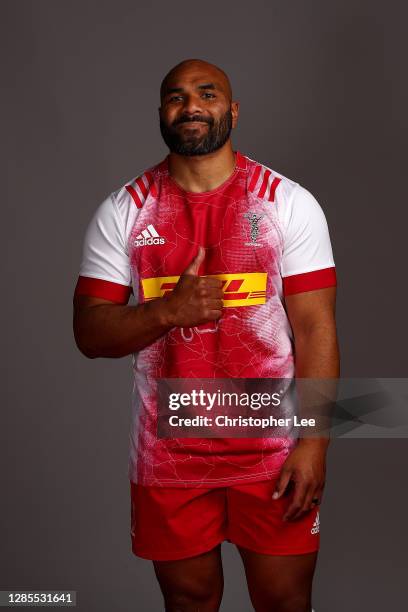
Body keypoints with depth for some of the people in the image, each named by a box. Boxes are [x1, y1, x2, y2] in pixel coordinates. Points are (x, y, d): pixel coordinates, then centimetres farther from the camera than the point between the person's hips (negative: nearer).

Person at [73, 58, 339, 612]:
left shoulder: (290, 203, -4)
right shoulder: (121, 212, -1)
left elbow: (315, 328, -7)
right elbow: (89, 333, -3)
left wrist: (314, 443, -14)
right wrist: (167, 310, -21)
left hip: (274, 452, -1)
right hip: (167, 456, 1)